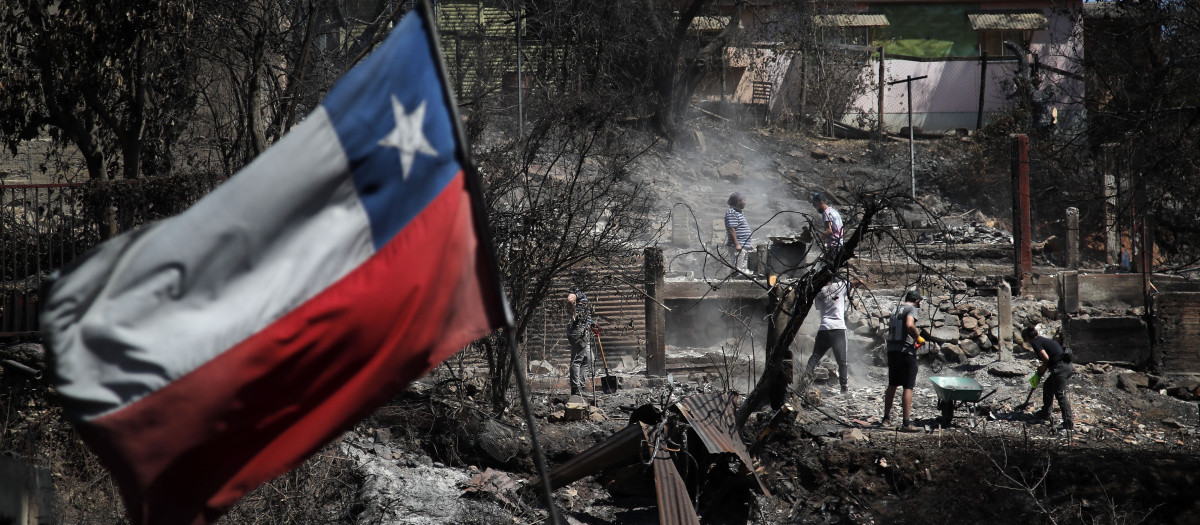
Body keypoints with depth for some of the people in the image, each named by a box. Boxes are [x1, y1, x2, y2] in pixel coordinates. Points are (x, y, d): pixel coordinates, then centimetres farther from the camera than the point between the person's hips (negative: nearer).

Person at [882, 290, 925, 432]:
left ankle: (886, 417, 31)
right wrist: (918, 338, -10)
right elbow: (909, 325, -26)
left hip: (891, 350, 7)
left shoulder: (895, 310, 16)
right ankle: (907, 423, -9)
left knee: (892, 385, 21)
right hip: (906, 351, -7)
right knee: (908, 387, -5)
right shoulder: (911, 309, -7)